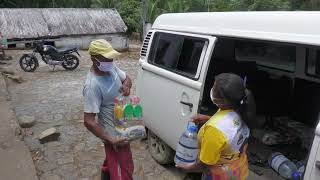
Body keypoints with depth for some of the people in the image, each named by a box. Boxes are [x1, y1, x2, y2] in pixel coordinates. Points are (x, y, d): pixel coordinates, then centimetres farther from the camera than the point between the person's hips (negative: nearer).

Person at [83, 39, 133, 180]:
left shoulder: (111, 67, -6)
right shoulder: (92, 85, -30)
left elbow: (126, 78, 12)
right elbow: (89, 121, -28)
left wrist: (126, 86, -12)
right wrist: (110, 140, -28)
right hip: (114, 133, -8)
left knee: (112, 161, 31)